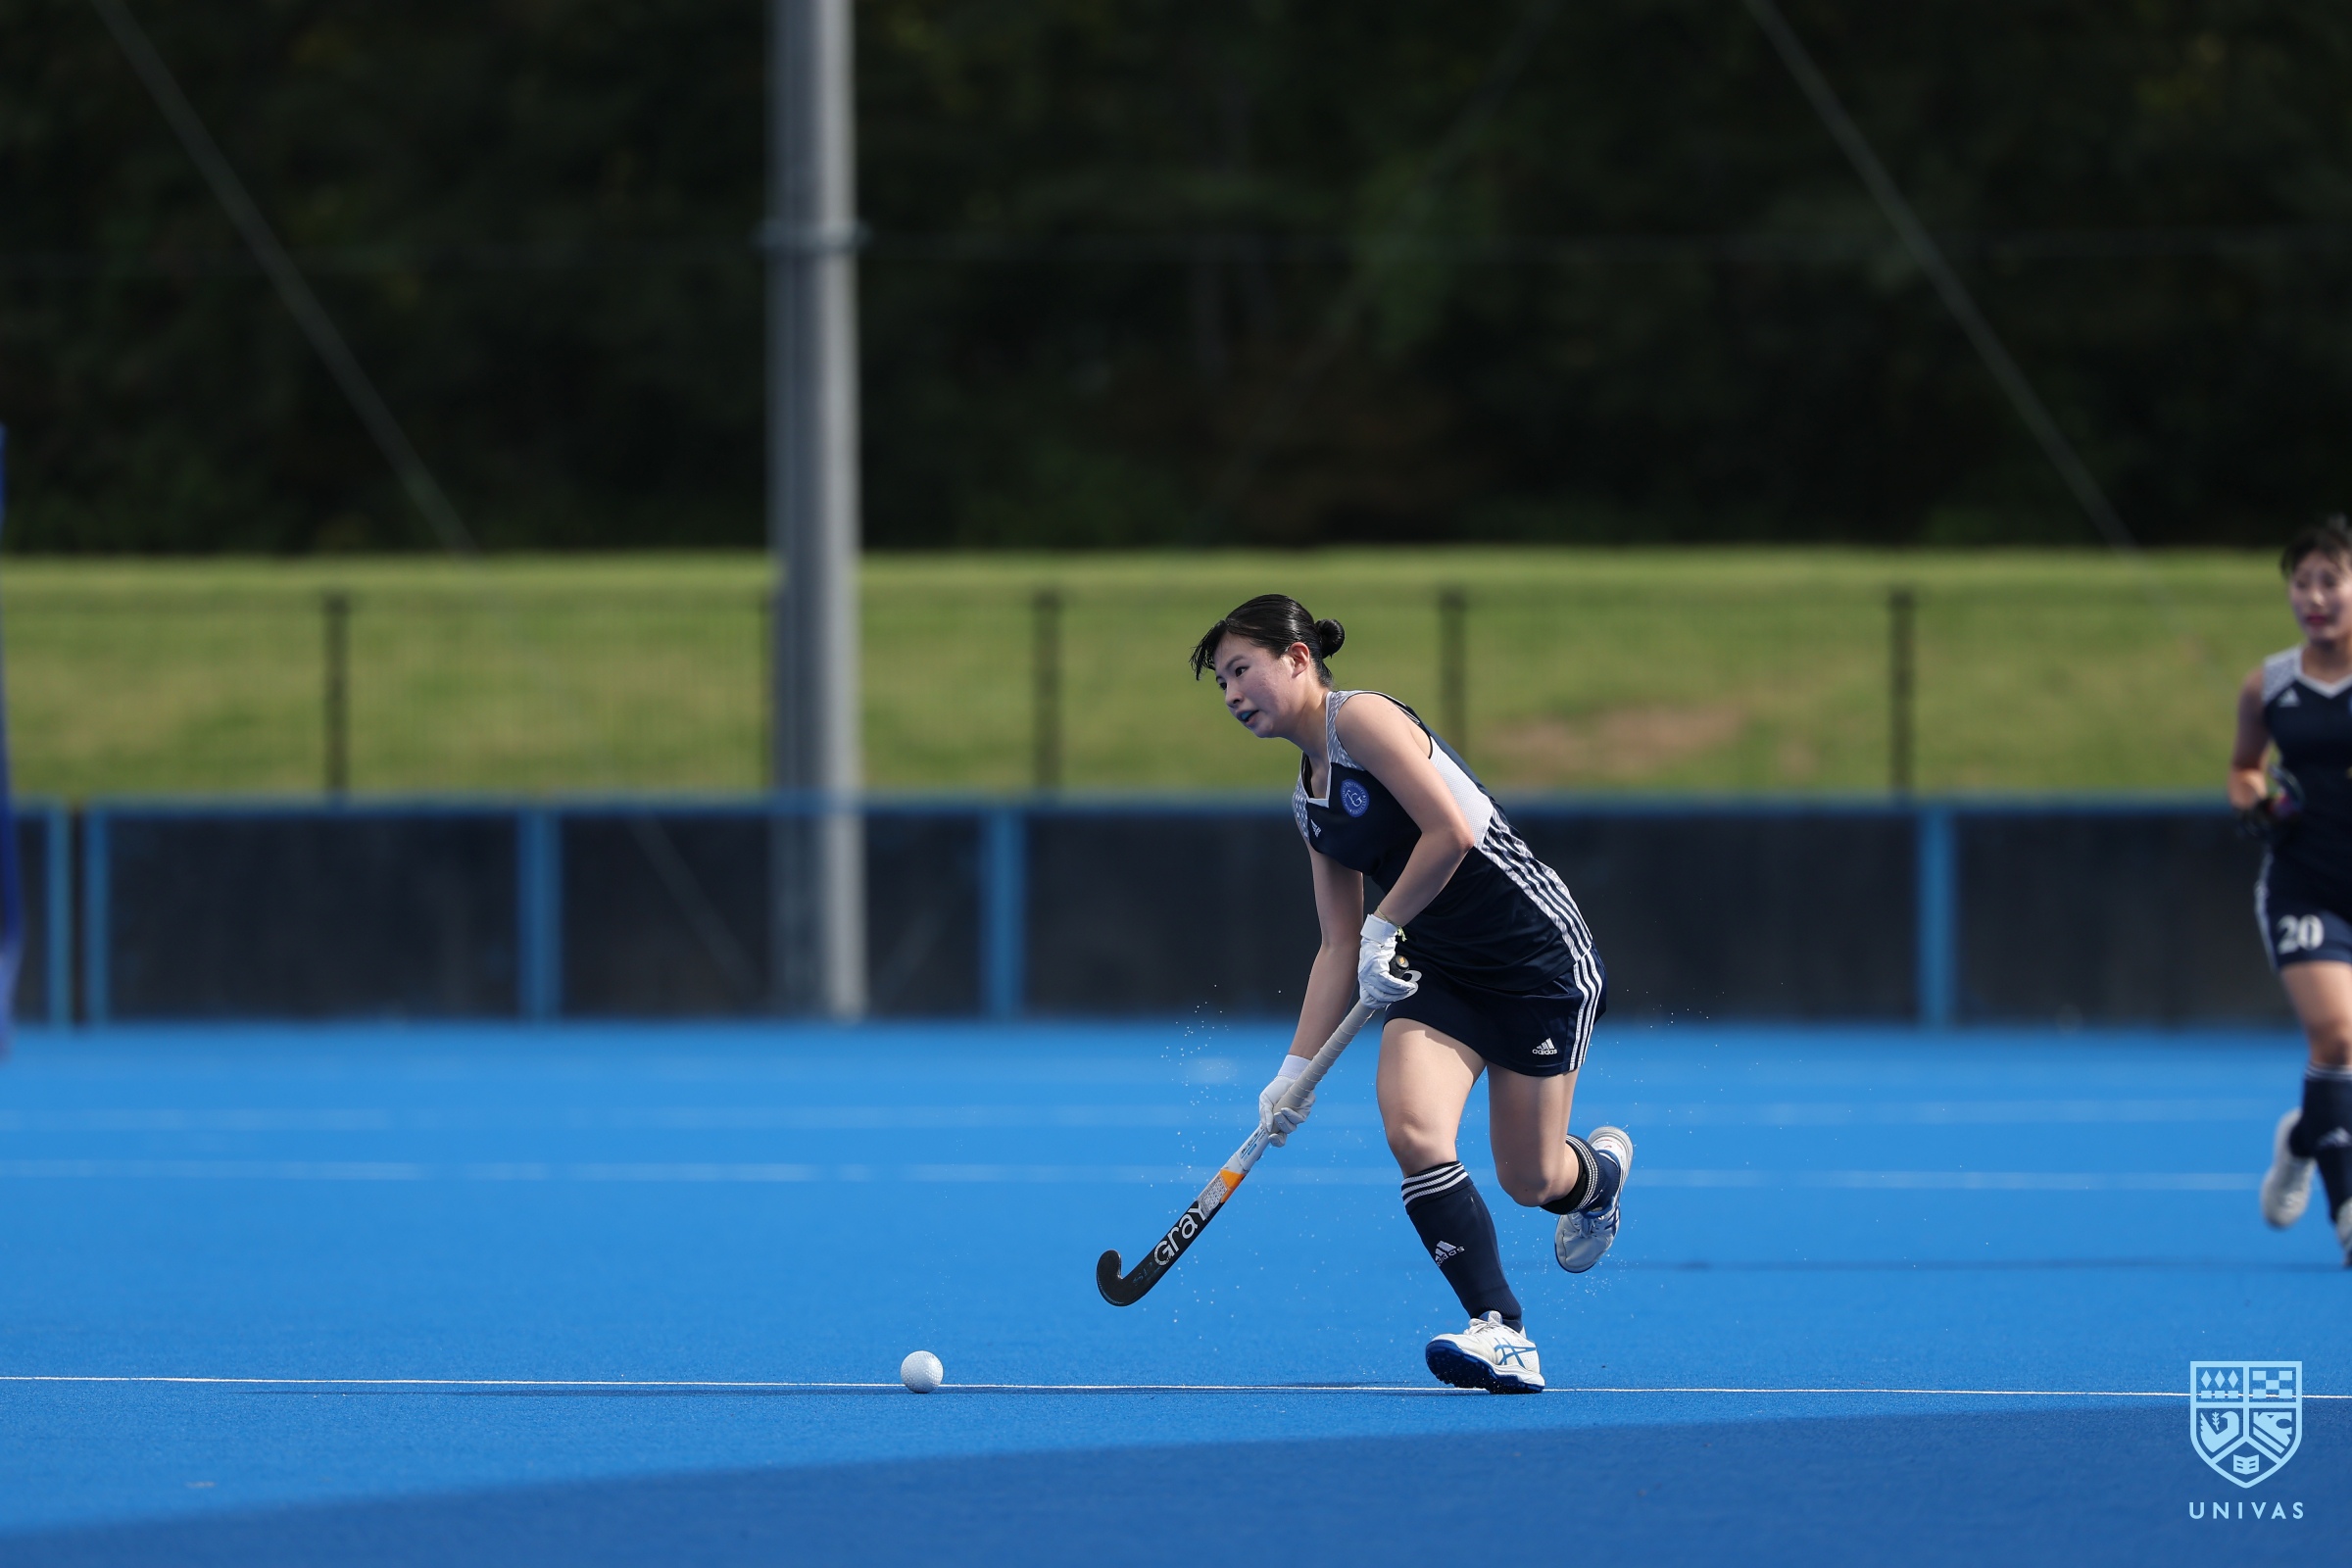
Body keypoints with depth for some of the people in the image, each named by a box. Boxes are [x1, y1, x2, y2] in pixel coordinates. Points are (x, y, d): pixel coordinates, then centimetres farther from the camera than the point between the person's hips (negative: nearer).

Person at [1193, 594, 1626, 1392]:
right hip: (1437, 967, 7)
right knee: (1412, 1131, -19)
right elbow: (1340, 946, 12)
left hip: (1537, 952, -7)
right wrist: (1295, 1072, 6)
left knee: (1529, 1181, 1)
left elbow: (1449, 832, -24)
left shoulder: (1361, 719, -15)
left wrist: (1385, 926, -12)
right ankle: (1502, 1334, -19)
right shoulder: (1310, 802, 11)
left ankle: (1600, 1168, 39)